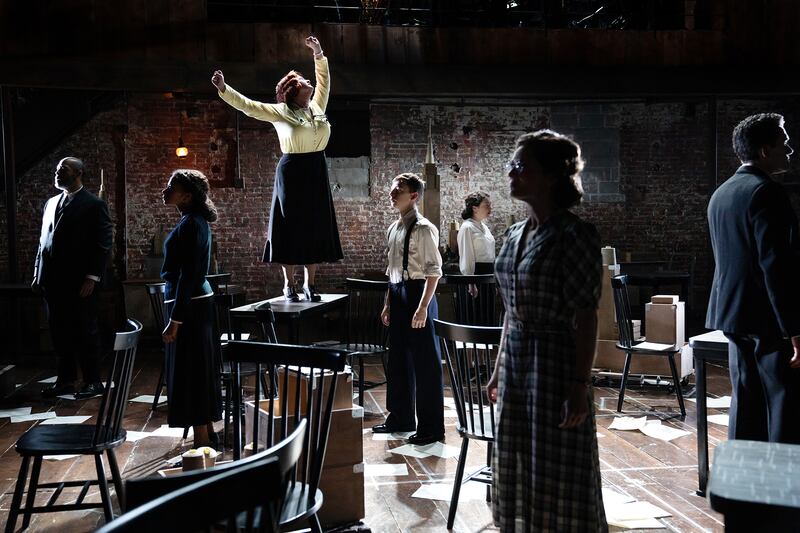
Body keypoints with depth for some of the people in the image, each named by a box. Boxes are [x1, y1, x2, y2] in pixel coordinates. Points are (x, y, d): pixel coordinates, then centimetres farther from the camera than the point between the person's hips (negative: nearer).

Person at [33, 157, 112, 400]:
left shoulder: (94, 205, -4)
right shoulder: (51, 203, 15)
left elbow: (102, 245, -9)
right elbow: (44, 240, 17)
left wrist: (92, 278, -15)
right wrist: (38, 274, 12)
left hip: (79, 282, -6)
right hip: (52, 281, 6)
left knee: (85, 333, 2)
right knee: (60, 333, 11)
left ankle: (93, 382, 12)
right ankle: (66, 380, 21)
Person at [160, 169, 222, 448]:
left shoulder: (190, 225, -17)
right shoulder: (197, 221, 12)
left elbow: (187, 276, -21)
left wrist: (175, 320, -21)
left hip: (189, 306, -10)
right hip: (198, 302, 10)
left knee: (190, 373, -4)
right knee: (200, 372, 14)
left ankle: (202, 443, 2)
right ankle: (208, 437, 23)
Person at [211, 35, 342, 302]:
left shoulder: (318, 106, 11)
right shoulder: (281, 112, -3)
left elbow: (324, 78, 24)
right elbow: (248, 106, -9)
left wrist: (318, 55, 18)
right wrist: (224, 89, -20)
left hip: (317, 172, 5)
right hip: (292, 172, -5)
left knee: (315, 227, 5)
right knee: (291, 226, 0)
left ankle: (310, 283, 13)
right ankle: (289, 284, 7)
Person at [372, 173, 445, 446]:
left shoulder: (423, 229, -13)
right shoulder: (394, 228, 13)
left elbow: (433, 271, -16)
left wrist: (423, 307, -21)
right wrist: (388, 303, 17)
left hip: (417, 293, -9)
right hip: (397, 295, 9)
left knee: (425, 362, 0)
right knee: (398, 360, 16)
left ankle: (431, 427, 10)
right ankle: (400, 418, 31)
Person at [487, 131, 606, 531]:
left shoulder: (574, 235, -12)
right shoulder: (515, 234, 10)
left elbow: (586, 317, -14)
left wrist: (580, 384, -17)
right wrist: (499, 369, 16)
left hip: (556, 362, -7)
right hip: (516, 360, 7)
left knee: (557, 473, 4)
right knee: (518, 471, 15)